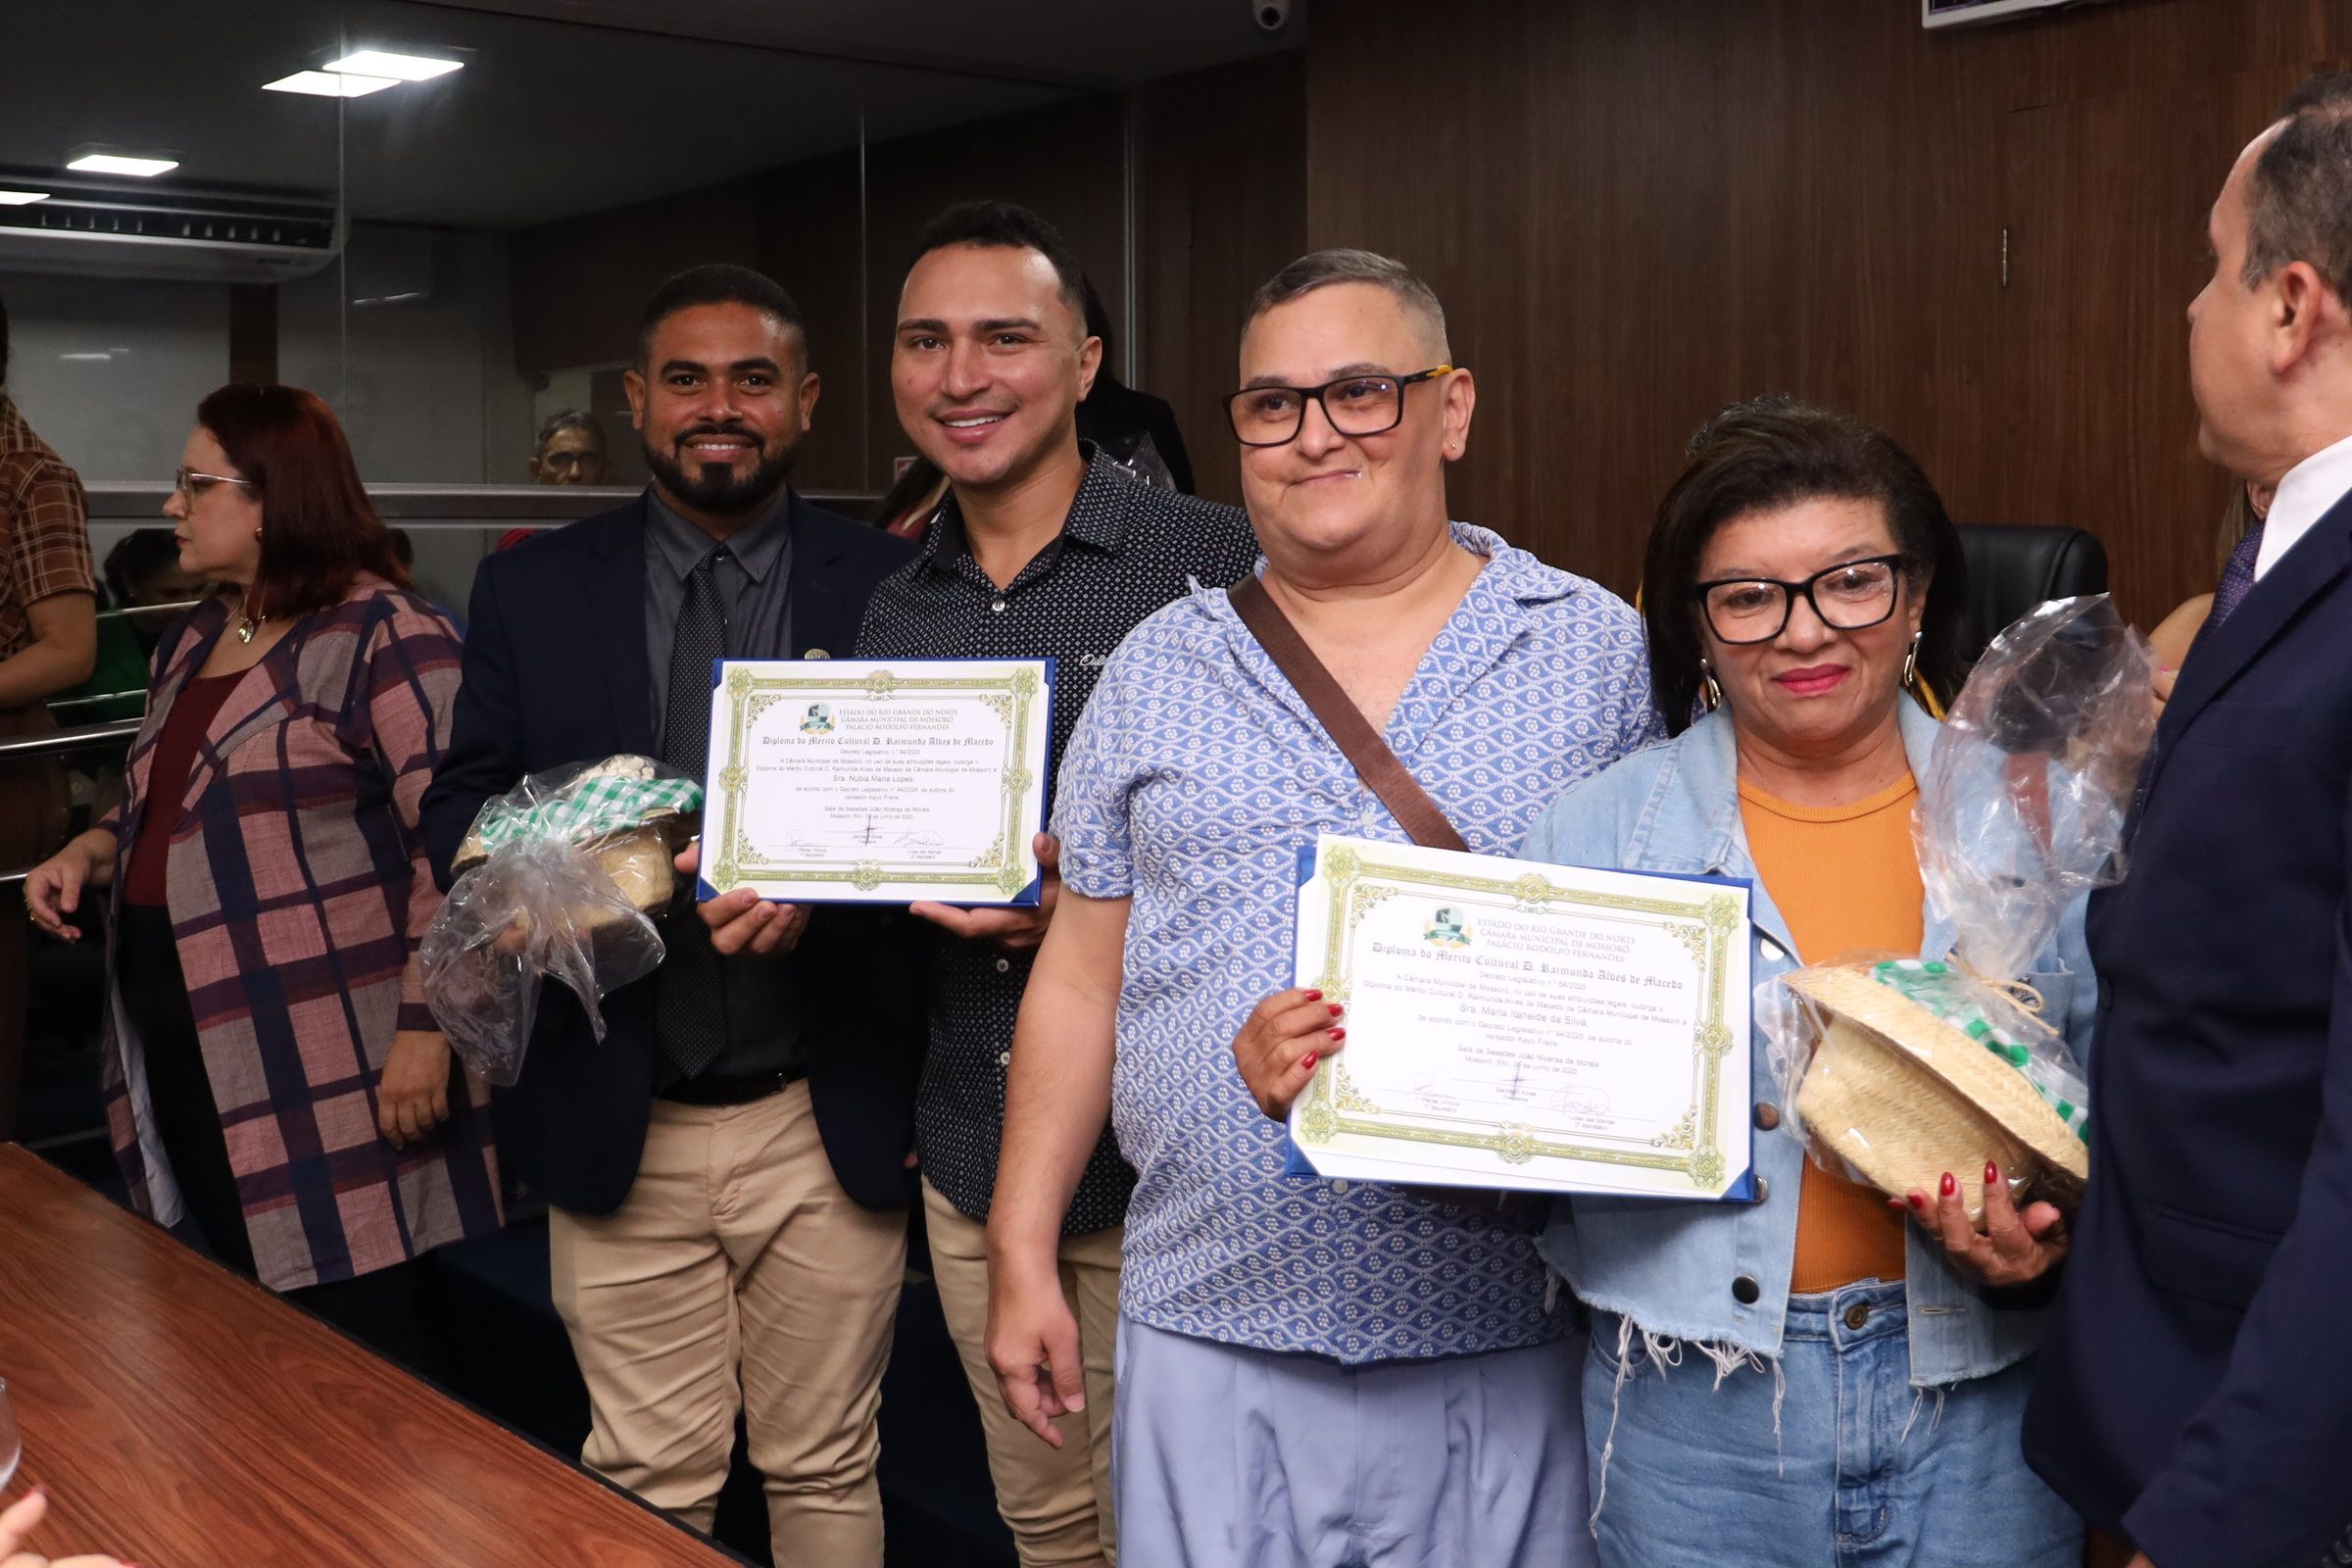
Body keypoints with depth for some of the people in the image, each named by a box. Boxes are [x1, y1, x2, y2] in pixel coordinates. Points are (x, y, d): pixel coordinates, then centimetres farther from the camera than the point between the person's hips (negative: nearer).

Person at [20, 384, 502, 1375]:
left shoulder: (382, 635, -11)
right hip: (189, 1063, 8)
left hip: (324, 1072, -8)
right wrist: (91, 851, 8)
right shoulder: (192, 643, 16)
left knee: (361, 1356, -2)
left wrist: (424, 1029, -20)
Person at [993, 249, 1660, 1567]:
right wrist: (1022, 1250, 5)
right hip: (1210, 1326, 2)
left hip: (1506, 1347, -1)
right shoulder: (1157, 670, 6)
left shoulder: (1601, 652, 1)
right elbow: (1083, 973, 8)